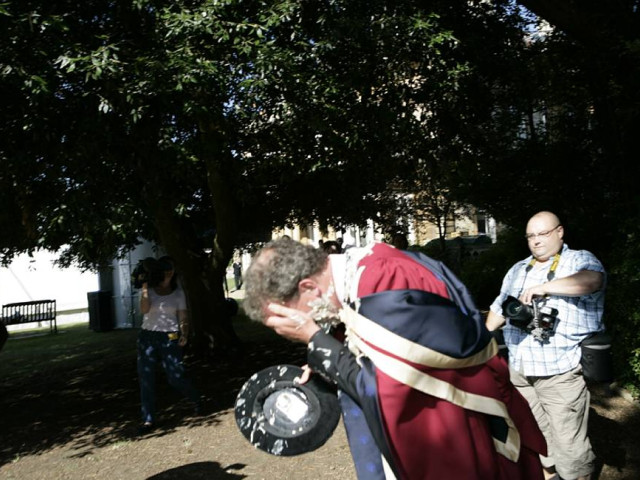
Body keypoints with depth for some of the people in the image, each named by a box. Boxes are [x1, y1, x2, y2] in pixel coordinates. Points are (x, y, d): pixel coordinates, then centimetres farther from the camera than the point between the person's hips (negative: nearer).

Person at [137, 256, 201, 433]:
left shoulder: (178, 293, 4)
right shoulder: (148, 290, 5)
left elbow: (183, 317, 0)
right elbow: (144, 309, -12)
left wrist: (184, 334, -15)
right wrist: (145, 289, -18)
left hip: (170, 338, -1)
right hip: (148, 337, 2)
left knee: (176, 378, -3)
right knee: (146, 379, -1)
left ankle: (196, 399, 26)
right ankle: (148, 419, 10)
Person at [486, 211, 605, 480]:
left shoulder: (580, 260, -2)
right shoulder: (517, 270, 15)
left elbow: (593, 280, -26)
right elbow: (499, 308, 19)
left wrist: (544, 287, -26)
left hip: (561, 372, -6)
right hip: (520, 370, 6)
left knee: (568, 444, -3)